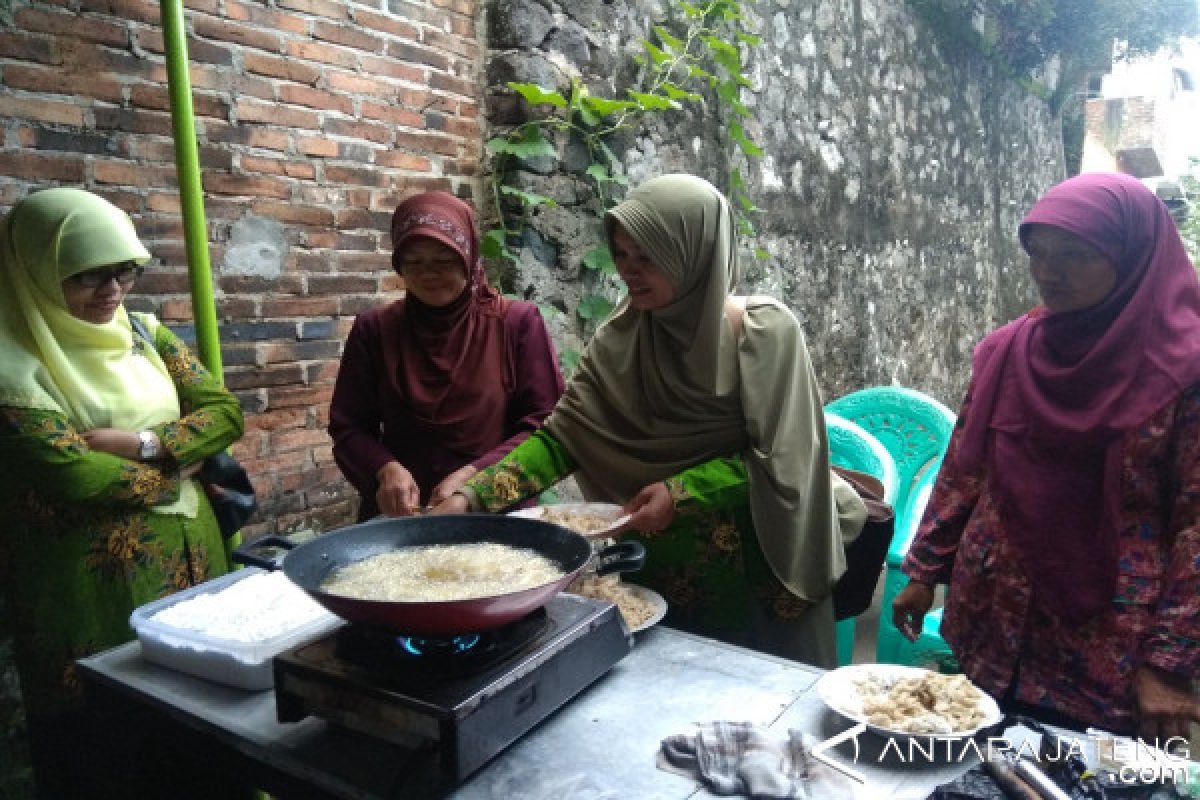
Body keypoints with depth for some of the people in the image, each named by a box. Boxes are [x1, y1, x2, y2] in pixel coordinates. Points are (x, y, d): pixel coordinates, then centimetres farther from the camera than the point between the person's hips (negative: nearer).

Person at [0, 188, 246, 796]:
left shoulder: (145, 335, 6)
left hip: (192, 565, 5)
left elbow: (225, 411, 0)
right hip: (91, 593, -5)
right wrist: (173, 474, -8)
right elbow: (74, 476, -23)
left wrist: (143, 443, -15)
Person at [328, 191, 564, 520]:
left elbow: (546, 425, -2)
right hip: (398, 515, 2)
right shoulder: (374, 330, 7)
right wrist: (386, 469, -11)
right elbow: (348, 429, 9)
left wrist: (473, 475, -13)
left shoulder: (517, 322, 1)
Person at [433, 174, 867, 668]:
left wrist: (682, 491, -25)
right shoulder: (620, 339, -4)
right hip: (658, 572, 3)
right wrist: (472, 496, -20)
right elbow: (562, 436, -8)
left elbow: (777, 459, -14)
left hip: (757, 573, -3)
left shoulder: (765, 331, -14)